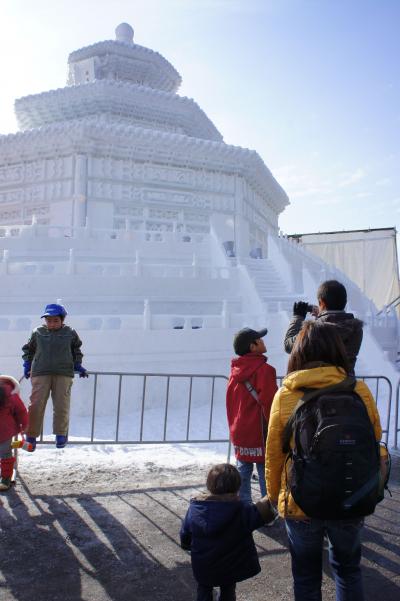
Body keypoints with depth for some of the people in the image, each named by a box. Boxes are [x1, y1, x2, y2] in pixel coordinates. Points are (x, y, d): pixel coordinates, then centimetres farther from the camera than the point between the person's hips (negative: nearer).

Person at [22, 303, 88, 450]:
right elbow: (28, 349, 19)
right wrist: (27, 365, 10)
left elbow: (76, 351, 19)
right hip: (41, 373, 0)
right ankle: (31, 435, 9)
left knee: (61, 405, -1)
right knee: (36, 404, -5)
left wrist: (78, 366, 10)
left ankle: (61, 434, 17)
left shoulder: (70, 333, 6)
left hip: (64, 374, 0)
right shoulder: (38, 332, 6)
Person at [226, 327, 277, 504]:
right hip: (260, 435, -7)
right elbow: (269, 403, -17)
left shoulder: (235, 371, 5)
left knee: (243, 472, 14)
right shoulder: (264, 370, -16)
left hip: (239, 434, 7)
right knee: (266, 474, 1)